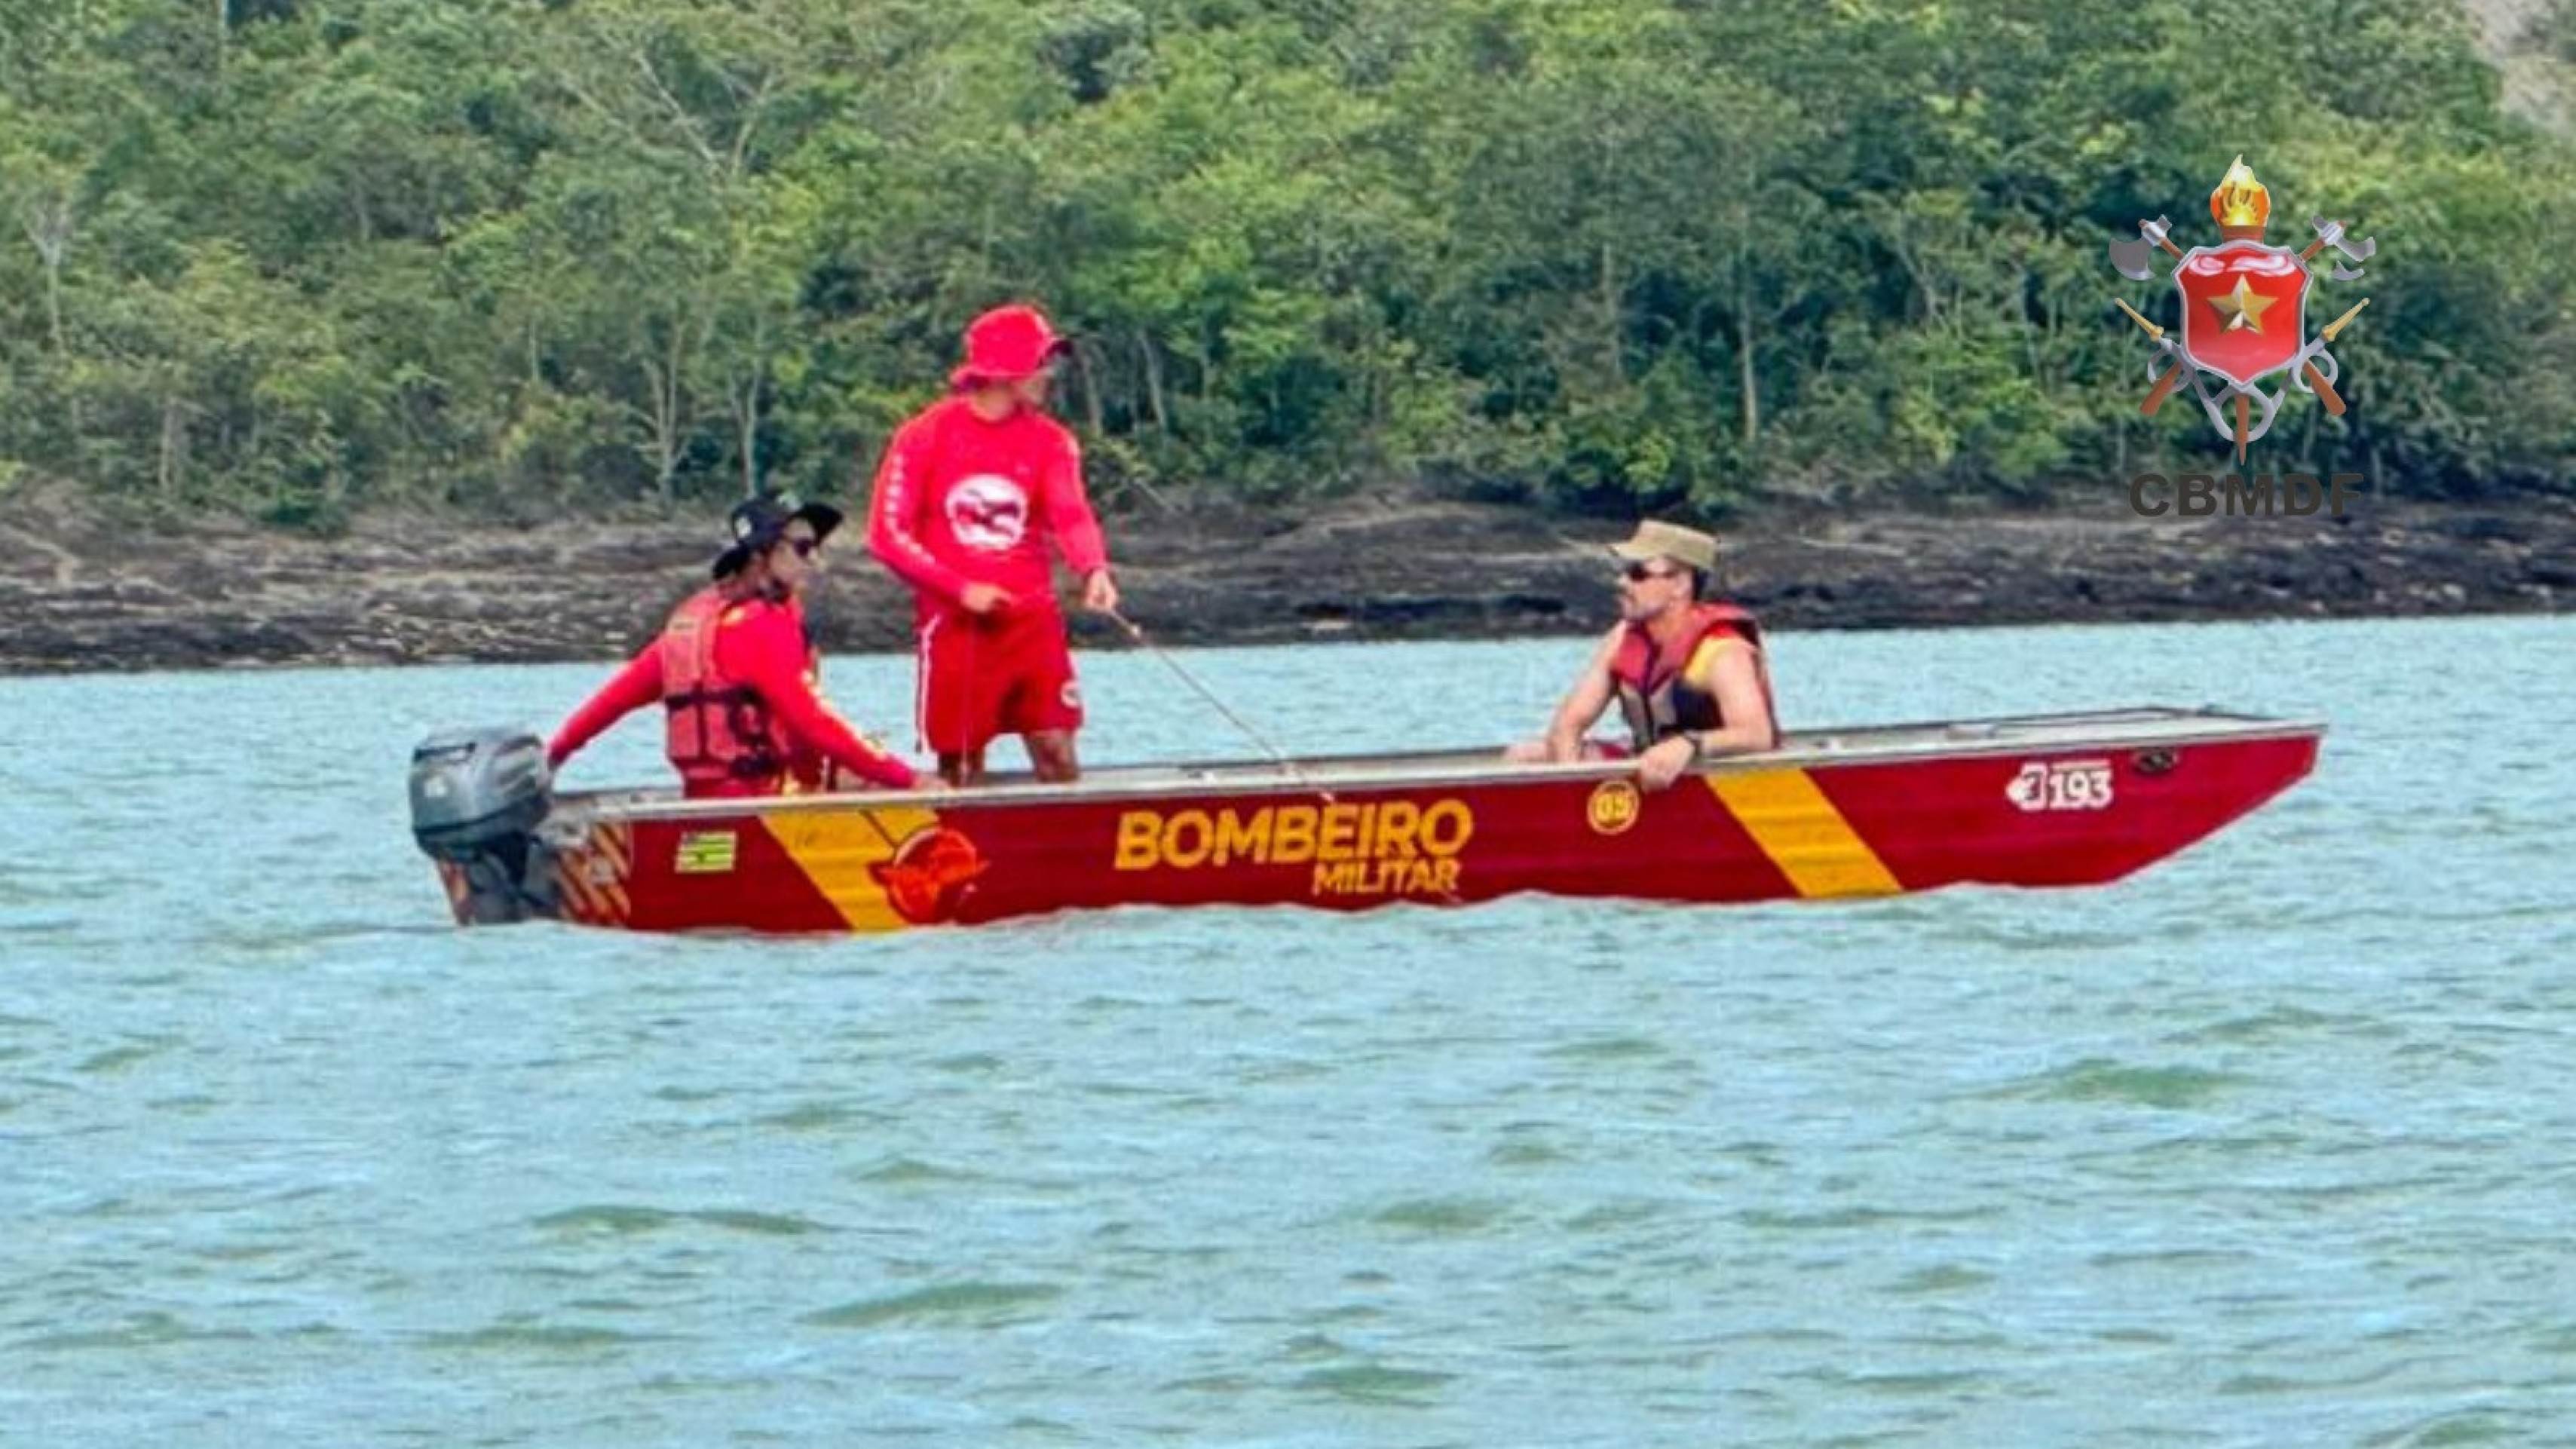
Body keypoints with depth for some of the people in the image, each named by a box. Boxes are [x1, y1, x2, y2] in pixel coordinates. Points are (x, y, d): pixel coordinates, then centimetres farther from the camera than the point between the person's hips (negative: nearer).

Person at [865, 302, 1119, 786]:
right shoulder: (926, 436, -4)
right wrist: (962, 590, -13)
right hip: (954, 624, -2)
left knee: (1058, 755, -2)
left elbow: (1071, 514, -12)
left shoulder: (1050, 442, 4)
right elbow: (888, 534, -6)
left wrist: (1095, 570, -33)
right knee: (961, 767, 4)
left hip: (1033, 620, 2)